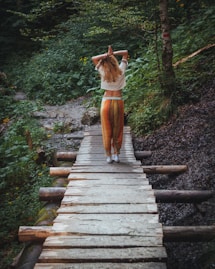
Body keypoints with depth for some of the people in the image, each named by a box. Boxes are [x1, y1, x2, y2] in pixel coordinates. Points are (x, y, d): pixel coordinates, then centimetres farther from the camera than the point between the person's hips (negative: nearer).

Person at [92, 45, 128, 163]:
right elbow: (125, 53, 11)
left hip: (106, 102, -1)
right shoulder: (121, 71, -3)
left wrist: (107, 54, -1)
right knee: (118, 129, 10)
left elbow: (93, 58, 8)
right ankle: (116, 154, 14)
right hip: (118, 102, 1)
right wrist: (113, 54, 0)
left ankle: (108, 155, 8)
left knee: (107, 130, 6)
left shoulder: (103, 72, -5)